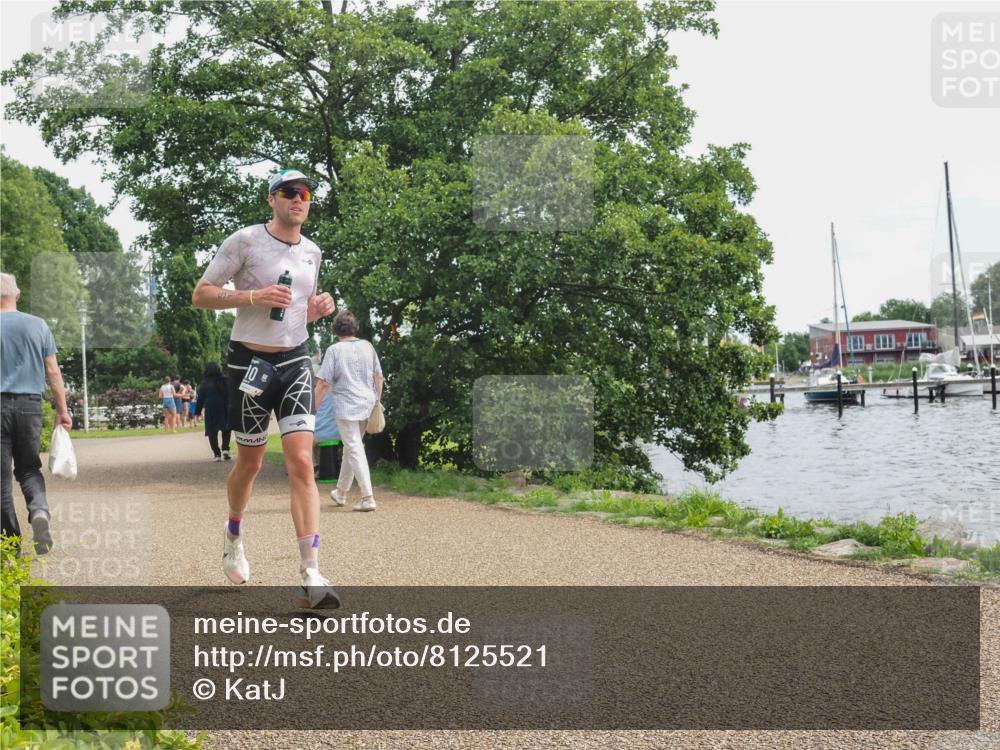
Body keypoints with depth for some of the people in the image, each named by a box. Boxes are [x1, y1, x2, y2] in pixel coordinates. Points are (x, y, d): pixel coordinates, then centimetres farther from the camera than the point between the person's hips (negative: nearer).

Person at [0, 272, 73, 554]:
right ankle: (39, 509, -14)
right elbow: (53, 371, 4)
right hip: (30, 404, 2)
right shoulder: (38, 325, 5)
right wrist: (62, 410, 8)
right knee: (29, 469, 15)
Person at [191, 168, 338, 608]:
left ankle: (311, 575, -15)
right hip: (251, 361, -3)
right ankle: (234, 538, 41)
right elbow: (200, 295, -7)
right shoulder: (244, 241, -6)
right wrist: (254, 296, -21)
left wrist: (318, 308, 1)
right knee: (250, 461, 10)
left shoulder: (312, 252, 11)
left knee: (302, 462, -10)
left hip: (296, 361, 3)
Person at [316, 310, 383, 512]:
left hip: (346, 407, -5)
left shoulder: (334, 350, -7)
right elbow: (379, 377, 9)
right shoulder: (367, 347, 5)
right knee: (350, 448, 19)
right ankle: (341, 492, 32)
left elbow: (324, 383, -9)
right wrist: (377, 400, 21)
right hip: (367, 404, 5)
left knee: (355, 450, -4)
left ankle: (368, 497, -12)